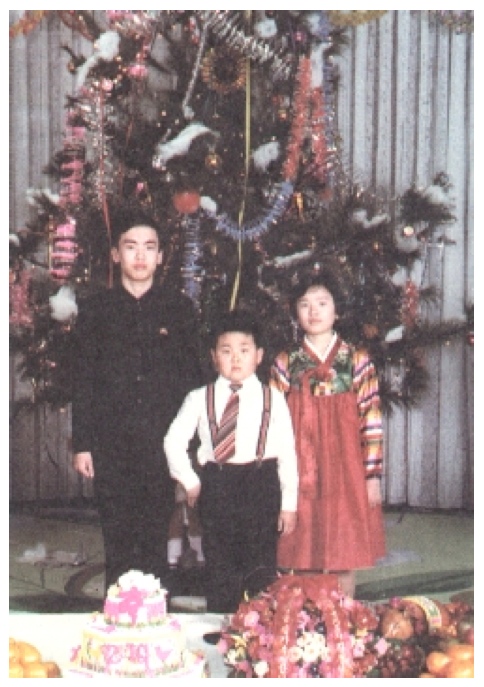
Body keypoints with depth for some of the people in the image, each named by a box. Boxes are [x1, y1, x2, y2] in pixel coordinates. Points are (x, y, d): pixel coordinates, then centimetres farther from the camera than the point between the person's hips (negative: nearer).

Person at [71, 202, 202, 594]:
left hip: (163, 444, 0)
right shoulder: (95, 311, 8)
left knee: (156, 543, 2)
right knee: (118, 546, 4)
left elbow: (192, 378, 7)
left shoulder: (180, 310, 7)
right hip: (111, 447, 1)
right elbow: (82, 382, 7)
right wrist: (82, 444, 1)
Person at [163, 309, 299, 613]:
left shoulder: (273, 399, 2)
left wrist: (289, 504, 0)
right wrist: (190, 482, 4)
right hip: (216, 488, 1)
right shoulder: (200, 399, 4)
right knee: (219, 573, 8)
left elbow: (287, 451, 2)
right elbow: (173, 441, 9)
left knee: (263, 571, 5)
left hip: (261, 486, -1)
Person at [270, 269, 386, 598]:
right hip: (300, 474, 1)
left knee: (345, 561, 5)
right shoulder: (285, 364, 4)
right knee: (301, 561, 3)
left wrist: (372, 475, -3)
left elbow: (372, 422, 0)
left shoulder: (358, 361, 1)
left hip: (345, 470, 0)